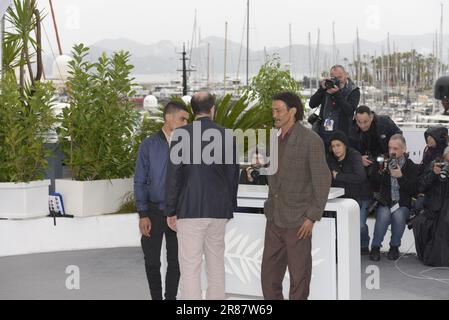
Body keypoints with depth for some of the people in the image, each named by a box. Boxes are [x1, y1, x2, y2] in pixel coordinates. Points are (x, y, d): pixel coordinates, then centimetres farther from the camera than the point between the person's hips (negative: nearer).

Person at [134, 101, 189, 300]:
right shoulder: (148, 145, -4)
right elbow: (140, 182, -3)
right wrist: (142, 215, -9)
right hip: (154, 211, -1)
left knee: (175, 260, 6)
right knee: (152, 260, 5)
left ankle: (171, 297, 19)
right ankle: (156, 297, 19)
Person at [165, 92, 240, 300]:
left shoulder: (181, 135, -6)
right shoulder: (227, 135, 3)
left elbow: (174, 175, -6)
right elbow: (233, 175, 9)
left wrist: (171, 211, 0)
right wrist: (230, 208, 18)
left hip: (190, 210, -3)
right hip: (219, 211, 4)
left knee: (190, 267, -2)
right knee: (216, 264, 14)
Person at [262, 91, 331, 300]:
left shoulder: (311, 140, -10)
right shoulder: (276, 140, 11)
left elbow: (323, 181, -11)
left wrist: (312, 217, -14)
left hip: (297, 222, -7)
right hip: (274, 220, 7)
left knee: (299, 277, 4)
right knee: (269, 276, 10)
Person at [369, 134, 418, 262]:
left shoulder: (412, 167, 5)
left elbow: (414, 191, -3)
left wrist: (401, 177, -16)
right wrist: (382, 172, -14)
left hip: (402, 205, 0)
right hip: (384, 204, 0)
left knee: (398, 215, -33)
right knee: (384, 214, -33)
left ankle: (394, 246, -10)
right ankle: (375, 247, -15)